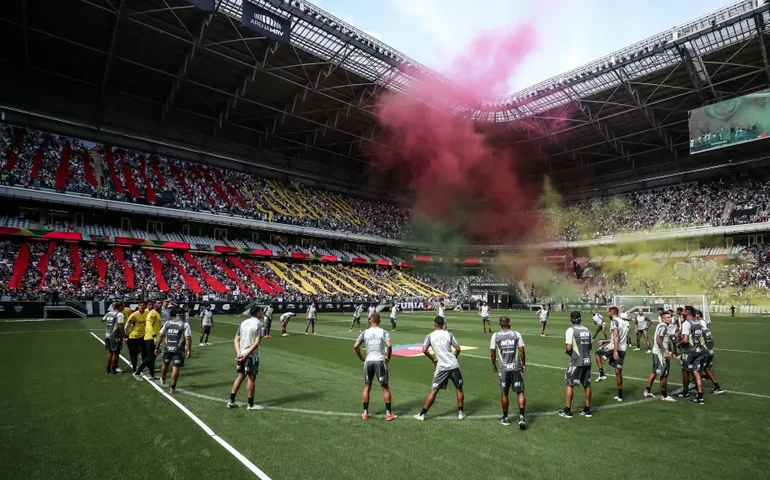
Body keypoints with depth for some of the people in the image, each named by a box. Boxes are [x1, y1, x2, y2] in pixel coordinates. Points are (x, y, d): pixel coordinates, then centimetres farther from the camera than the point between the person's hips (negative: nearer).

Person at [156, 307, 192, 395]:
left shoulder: (167, 323, 3)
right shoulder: (185, 324, -10)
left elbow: (161, 335, 4)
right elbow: (188, 338, -15)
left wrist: (157, 347, 13)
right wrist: (189, 350, -9)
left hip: (167, 348, 5)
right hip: (178, 350, -4)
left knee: (165, 364, 26)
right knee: (175, 368, 2)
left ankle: (163, 380, 50)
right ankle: (172, 388, 7)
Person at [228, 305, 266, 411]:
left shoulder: (243, 323, 11)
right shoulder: (260, 324, -10)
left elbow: (236, 340, 7)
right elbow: (257, 343, -19)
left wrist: (239, 353, -3)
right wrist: (246, 354, -17)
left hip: (241, 354, 7)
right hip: (252, 355, -7)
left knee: (241, 376, 18)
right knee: (251, 378, 3)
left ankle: (231, 401, 23)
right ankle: (251, 405, 13)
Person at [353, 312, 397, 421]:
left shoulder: (365, 332, 3)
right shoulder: (383, 332, -3)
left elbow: (355, 346, -2)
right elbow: (389, 345, -18)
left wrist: (361, 358, 9)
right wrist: (388, 357, -3)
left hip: (368, 361, 2)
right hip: (380, 361, -2)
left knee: (367, 387, 16)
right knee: (385, 387, 9)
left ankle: (365, 413, 20)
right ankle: (389, 413, 12)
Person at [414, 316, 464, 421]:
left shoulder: (430, 336, 1)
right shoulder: (449, 334, 4)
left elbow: (424, 350, -8)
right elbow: (458, 349, 4)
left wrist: (433, 359, 6)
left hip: (441, 367, -1)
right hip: (454, 366, 1)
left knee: (434, 391, 7)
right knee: (459, 388, 20)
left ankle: (422, 414, 10)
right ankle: (460, 413, 25)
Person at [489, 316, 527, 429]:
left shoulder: (495, 336, -3)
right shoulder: (517, 334, -2)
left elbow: (492, 352, 2)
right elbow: (521, 350, -2)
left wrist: (493, 364, 17)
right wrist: (523, 364, 10)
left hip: (503, 368, 0)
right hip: (516, 367, 0)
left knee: (504, 393, 13)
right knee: (520, 392, 10)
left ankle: (505, 418, 24)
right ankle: (521, 417, 1)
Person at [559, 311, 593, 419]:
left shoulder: (570, 330, -14)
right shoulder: (587, 330, 6)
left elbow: (569, 348, -16)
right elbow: (590, 346, 14)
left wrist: (567, 351, 4)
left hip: (576, 362, -6)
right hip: (587, 361, 6)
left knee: (570, 385, 4)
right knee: (587, 385, 15)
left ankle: (567, 411, 8)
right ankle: (587, 410, 24)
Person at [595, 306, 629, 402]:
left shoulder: (614, 321, -9)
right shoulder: (624, 322, 20)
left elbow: (616, 336, -21)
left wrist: (615, 351, -26)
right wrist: (605, 341, 30)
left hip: (614, 348, -8)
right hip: (623, 349, 8)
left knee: (598, 353, 18)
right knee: (618, 371, 13)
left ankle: (602, 374, 9)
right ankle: (620, 395, 17)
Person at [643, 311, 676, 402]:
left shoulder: (660, 325, 14)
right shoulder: (663, 326, -16)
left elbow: (654, 338, 21)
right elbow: (658, 340, -24)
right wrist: (664, 352, -24)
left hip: (656, 352, 10)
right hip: (661, 353, -10)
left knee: (654, 372, 16)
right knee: (664, 375, -1)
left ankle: (647, 391, 22)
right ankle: (664, 396, 8)